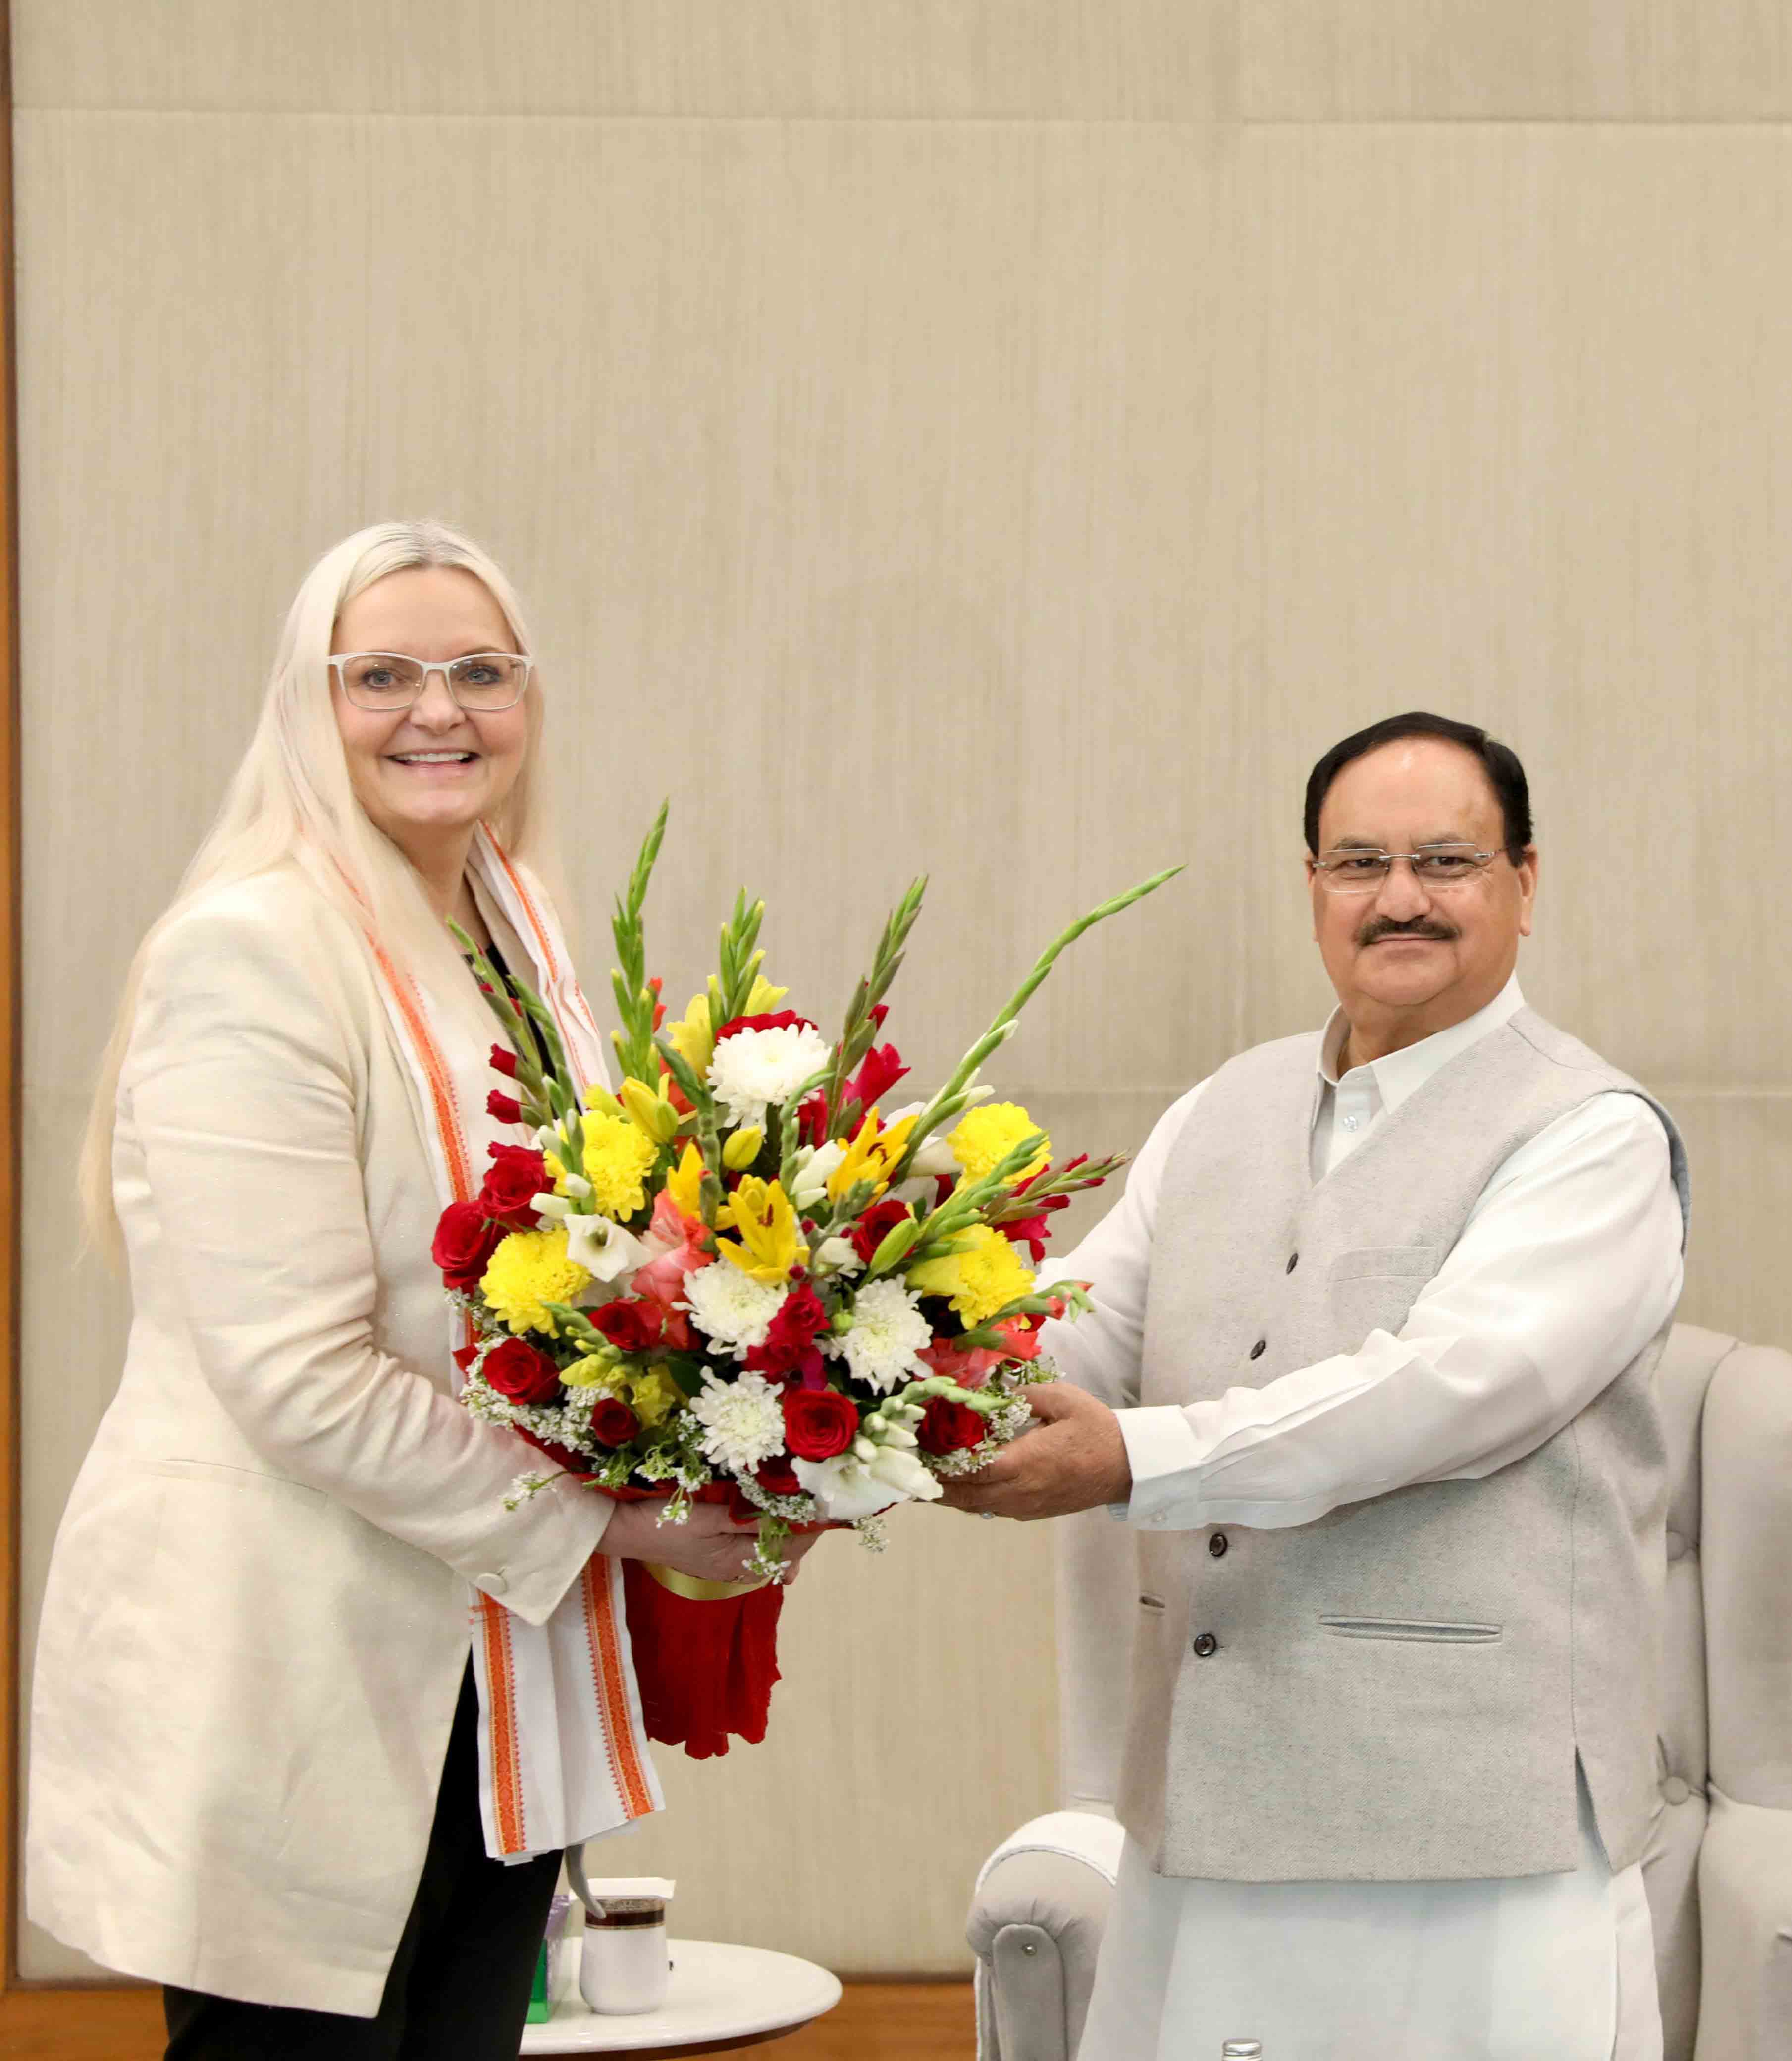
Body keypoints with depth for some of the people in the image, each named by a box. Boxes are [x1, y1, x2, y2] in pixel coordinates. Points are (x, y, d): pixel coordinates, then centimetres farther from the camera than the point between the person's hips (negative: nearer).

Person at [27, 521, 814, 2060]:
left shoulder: (526, 946, 12)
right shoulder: (249, 951, -14)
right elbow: (302, 1380, -20)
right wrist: (608, 1520, -15)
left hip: (497, 1671, 8)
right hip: (290, 1684, -8)